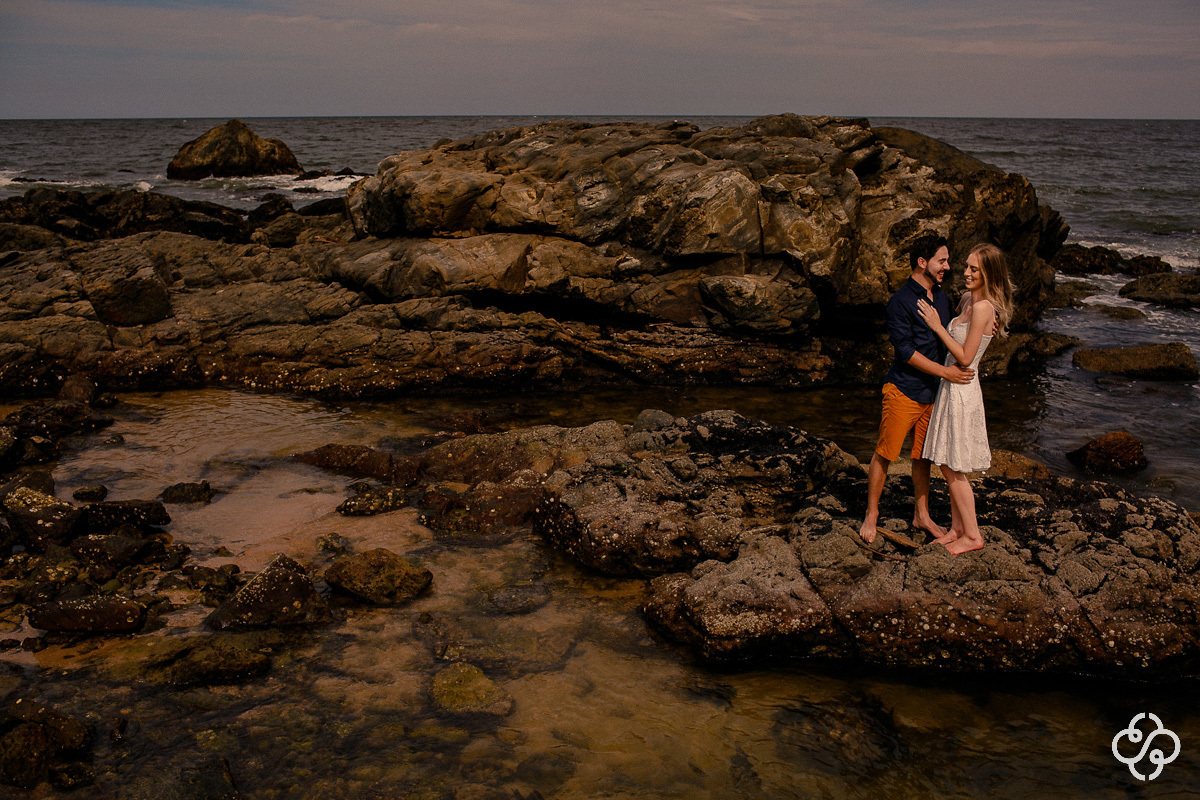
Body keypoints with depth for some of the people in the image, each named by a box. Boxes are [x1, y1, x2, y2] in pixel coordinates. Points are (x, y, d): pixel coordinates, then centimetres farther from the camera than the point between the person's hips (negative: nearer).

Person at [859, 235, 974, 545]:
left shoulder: (941, 297, 12)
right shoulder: (900, 301, -13)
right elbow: (905, 350, -18)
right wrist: (945, 371, -20)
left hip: (933, 392, 7)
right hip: (904, 390, -7)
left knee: (923, 456, 15)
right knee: (885, 453, 0)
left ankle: (921, 515, 27)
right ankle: (871, 515, 12)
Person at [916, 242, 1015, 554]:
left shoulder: (983, 308, -19)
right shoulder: (967, 300, 9)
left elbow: (965, 358, -18)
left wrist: (937, 326, -16)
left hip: (961, 391, -9)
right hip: (952, 388, 9)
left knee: (953, 469, 0)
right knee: (950, 467, 15)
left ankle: (972, 535, 10)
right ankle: (957, 528, 25)